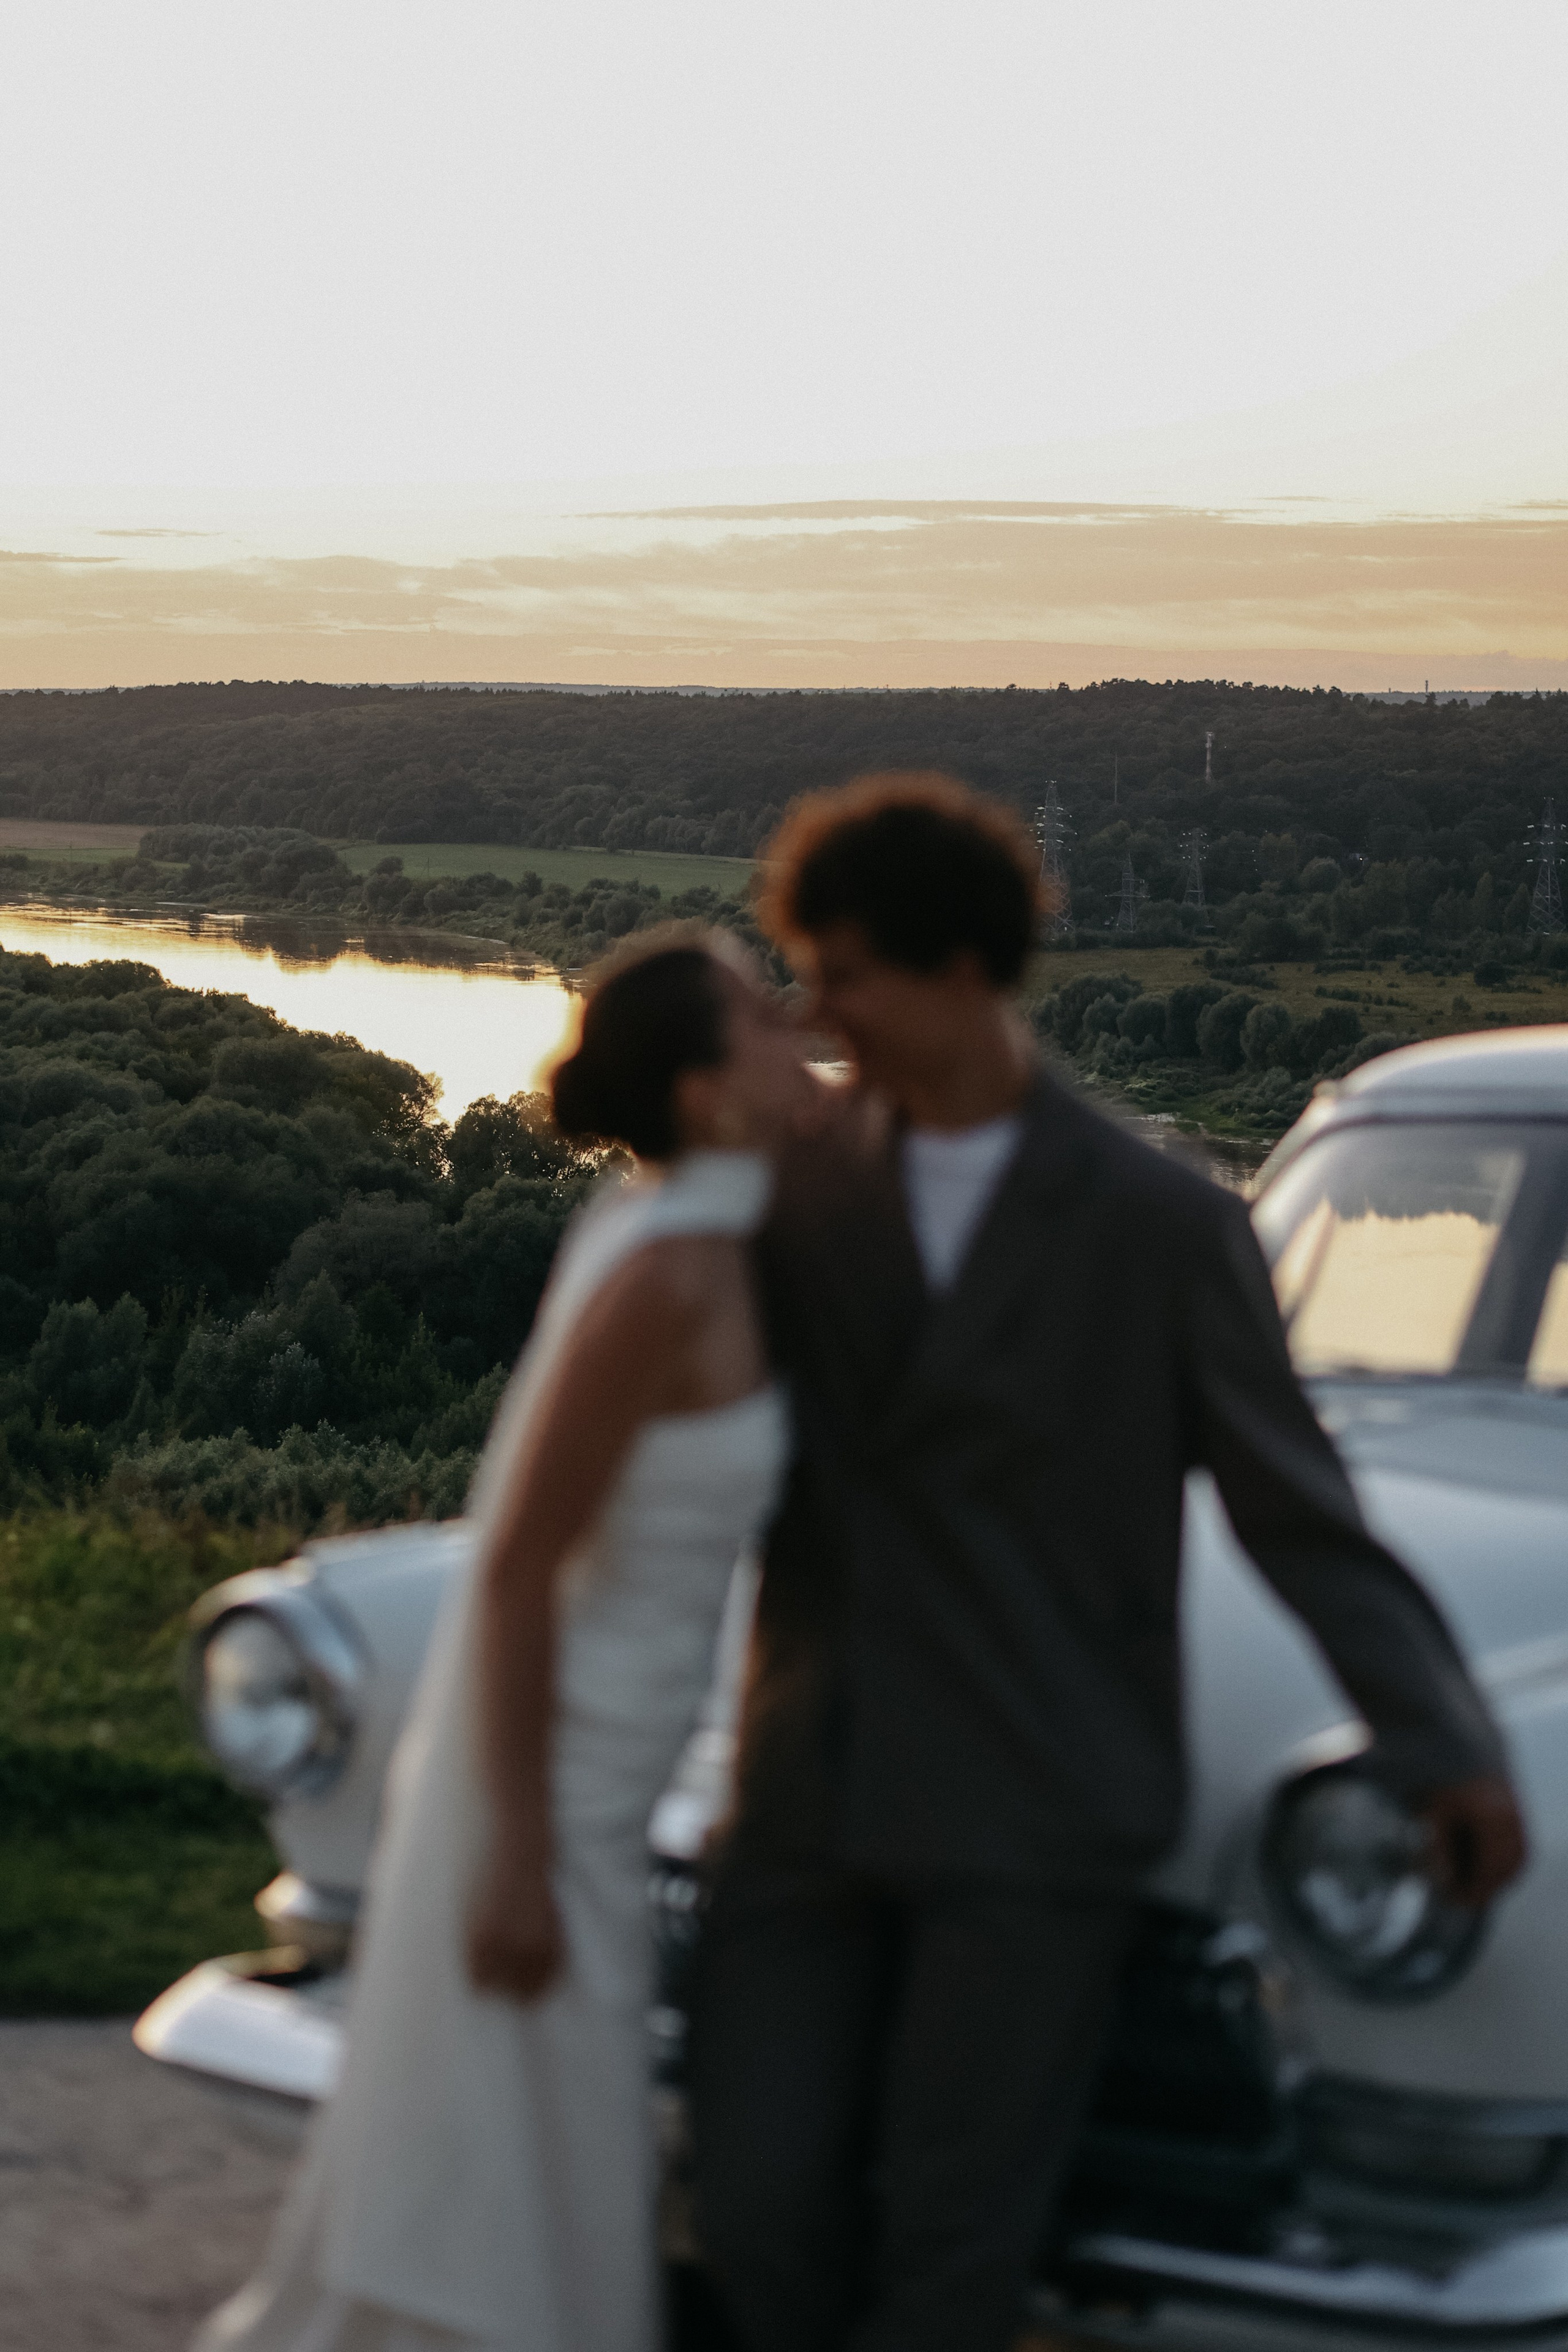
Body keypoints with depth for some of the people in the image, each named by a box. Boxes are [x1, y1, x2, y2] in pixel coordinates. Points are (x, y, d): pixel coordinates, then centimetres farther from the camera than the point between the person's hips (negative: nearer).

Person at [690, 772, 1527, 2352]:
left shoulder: (1163, 1227, -5)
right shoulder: (791, 1187, 6)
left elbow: (1299, 1515, -2)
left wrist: (1445, 1748, -11)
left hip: (1037, 1816, -3)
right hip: (811, 1799, 4)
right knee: (759, 2210, -1)